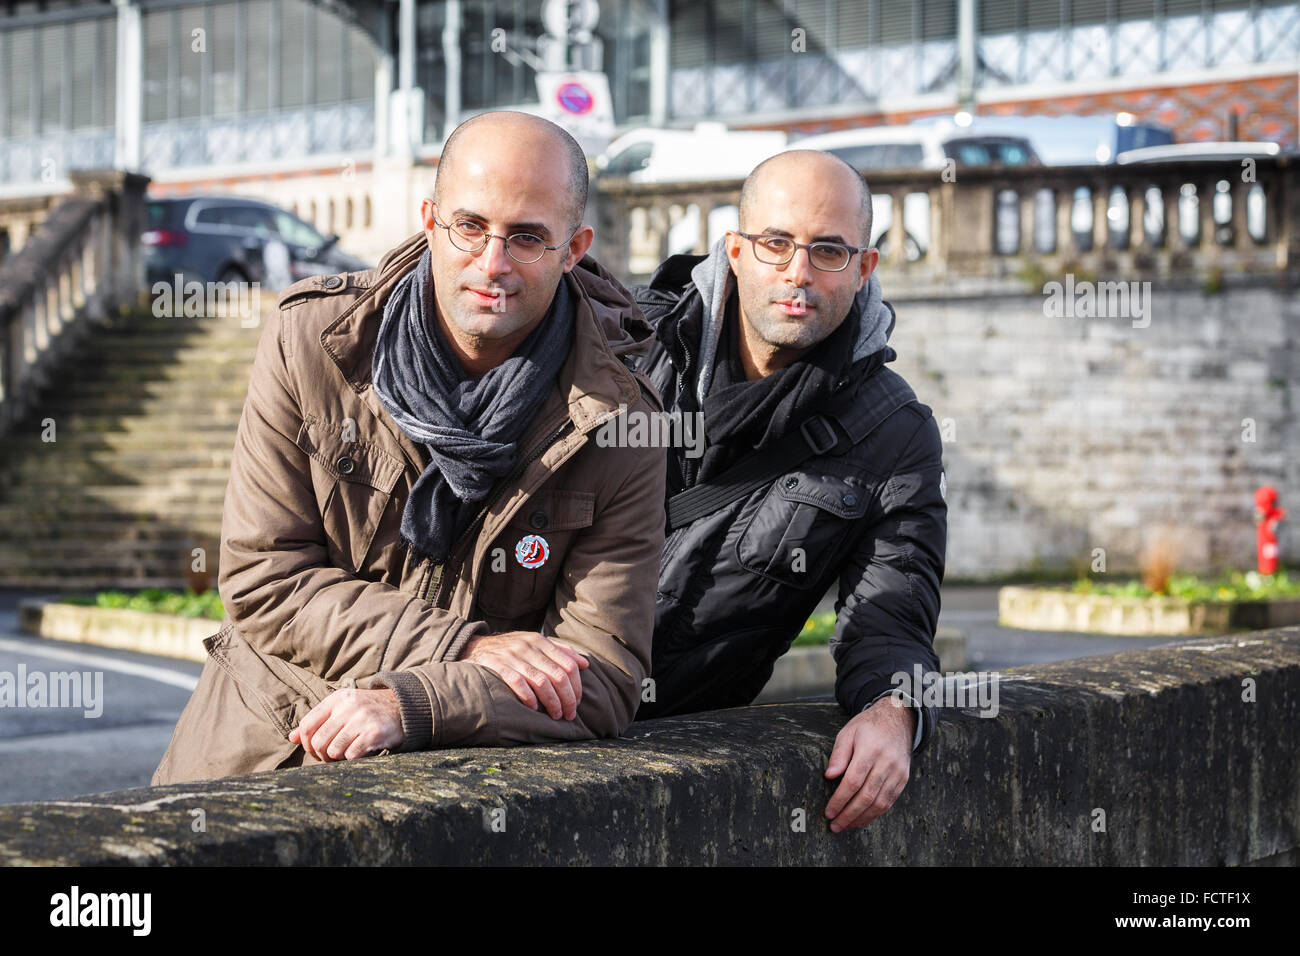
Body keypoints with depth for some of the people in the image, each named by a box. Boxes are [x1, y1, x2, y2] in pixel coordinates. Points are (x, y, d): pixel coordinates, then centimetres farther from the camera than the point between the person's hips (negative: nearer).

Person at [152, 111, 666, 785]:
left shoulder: (619, 424, -10)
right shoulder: (311, 340, -8)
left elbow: (603, 677, -13)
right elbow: (260, 579, -9)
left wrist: (408, 704, -29)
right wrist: (467, 647, -20)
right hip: (268, 740, -1)